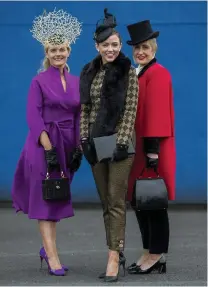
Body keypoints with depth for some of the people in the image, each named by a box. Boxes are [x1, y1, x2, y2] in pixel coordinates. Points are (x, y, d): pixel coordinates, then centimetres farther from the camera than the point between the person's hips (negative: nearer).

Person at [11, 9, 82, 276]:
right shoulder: (39, 81, -6)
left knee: (59, 197, 13)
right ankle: (52, 257, -7)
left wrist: (78, 148, 5)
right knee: (45, 197, -5)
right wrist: (48, 148, -17)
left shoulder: (76, 82, 8)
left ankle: (47, 247, 27)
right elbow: (34, 117, -11)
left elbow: (78, 117, 11)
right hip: (44, 144, -5)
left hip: (67, 145, 5)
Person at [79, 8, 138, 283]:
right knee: (106, 203, 8)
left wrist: (122, 143, -15)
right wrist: (85, 140, 1)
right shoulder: (89, 73, 9)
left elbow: (131, 110, -8)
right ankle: (117, 252, 16)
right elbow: (84, 109, 11)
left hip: (119, 142, -5)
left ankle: (114, 259, -7)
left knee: (116, 202, -7)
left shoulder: (128, 72, -4)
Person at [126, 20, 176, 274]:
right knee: (138, 201, 11)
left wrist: (153, 150, -21)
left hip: (151, 148, -9)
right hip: (137, 147, 9)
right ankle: (152, 254, 18)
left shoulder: (157, 74, -12)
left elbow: (156, 114, -18)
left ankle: (157, 255, 3)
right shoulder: (136, 74, 16)